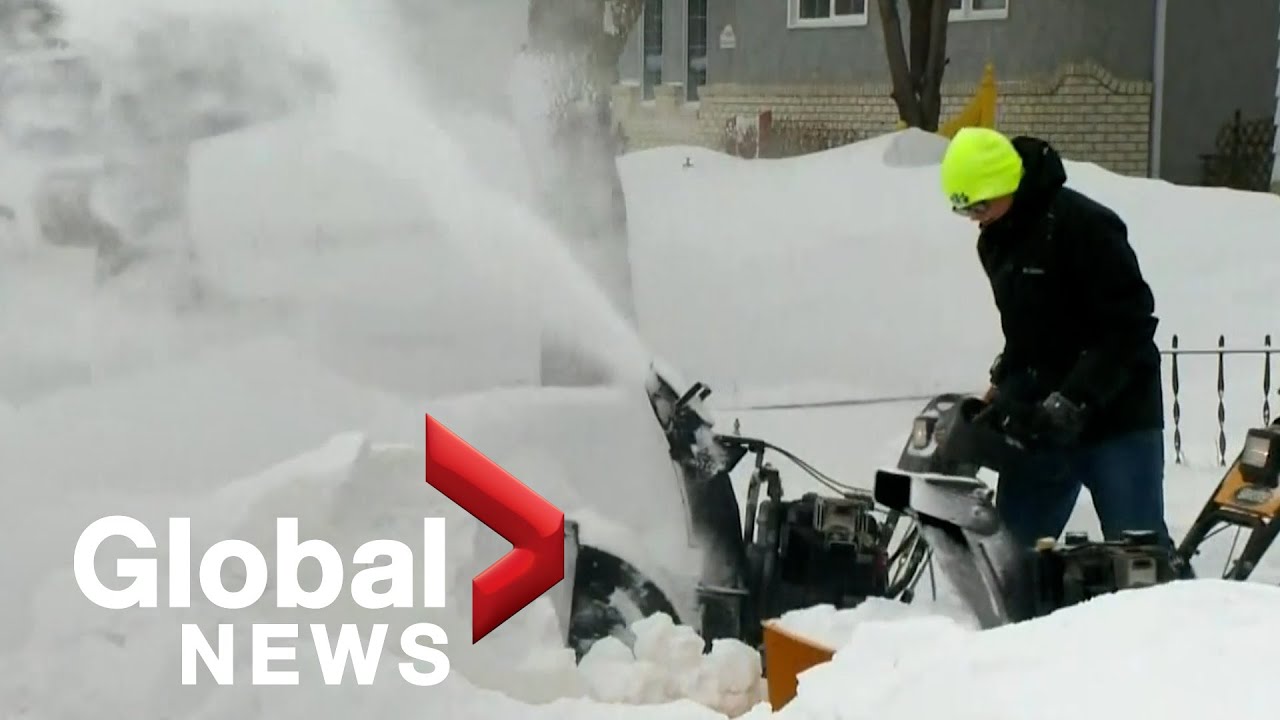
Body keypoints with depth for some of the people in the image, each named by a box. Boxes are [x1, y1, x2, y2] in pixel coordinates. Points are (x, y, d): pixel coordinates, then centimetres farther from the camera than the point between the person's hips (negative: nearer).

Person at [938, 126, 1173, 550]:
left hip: (1118, 418, -8)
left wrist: (1072, 402, -24)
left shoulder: (1083, 225, -16)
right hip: (1041, 420, 8)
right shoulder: (995, 241, 10)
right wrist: (1004, 386, 8)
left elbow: (1129, 327, -20)